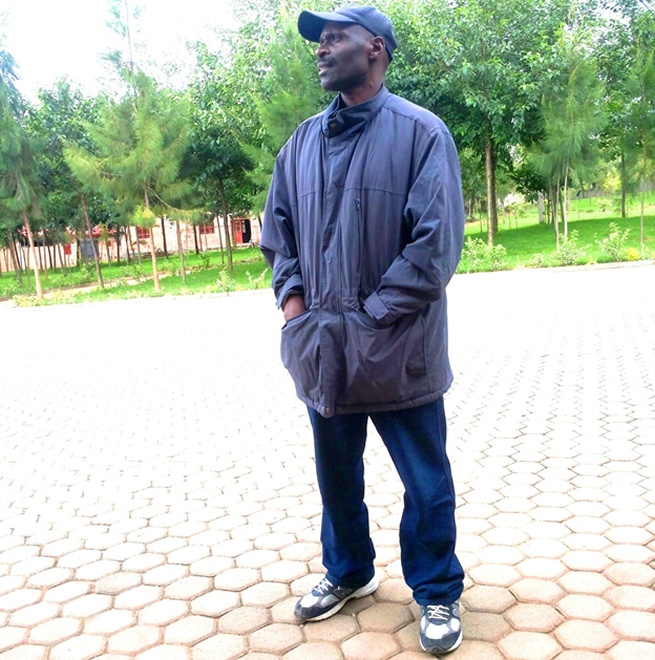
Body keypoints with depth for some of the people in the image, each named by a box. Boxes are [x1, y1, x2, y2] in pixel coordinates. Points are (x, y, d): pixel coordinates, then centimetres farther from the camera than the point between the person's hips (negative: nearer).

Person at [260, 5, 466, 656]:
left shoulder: (420, 132, -7)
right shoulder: (304, 140, 10)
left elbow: (437, 242, -14)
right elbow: (277, 226, 15)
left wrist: (371, 318, -15)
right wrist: (292, 298, 0)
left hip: (398, 350, -5)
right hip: (323, 349, 6)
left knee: (425, 481, 9)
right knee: (335, 471, 20)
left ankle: (437, 594, 31)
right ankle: (347, 573, 43)